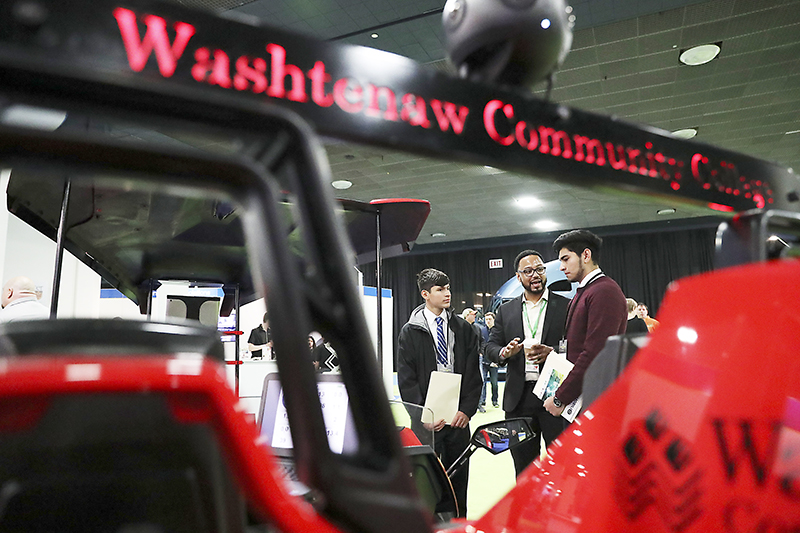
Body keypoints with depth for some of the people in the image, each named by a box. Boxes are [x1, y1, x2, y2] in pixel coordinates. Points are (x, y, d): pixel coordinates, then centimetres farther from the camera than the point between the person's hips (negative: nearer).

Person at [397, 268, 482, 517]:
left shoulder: (464, 329, 9)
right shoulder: (410, 331, 2)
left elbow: (473, 374, 6)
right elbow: (406, 380, -2)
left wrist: (467, 409, -5)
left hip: (459, 415, 3)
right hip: (428, 420, -2)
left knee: (459, 478, 8)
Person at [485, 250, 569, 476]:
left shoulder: (566, 306, 3)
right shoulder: (506, 310, 12)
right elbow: (490, 347, 10)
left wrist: (552, 352, -18)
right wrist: (505, 352, -12)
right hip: (519, 398, 3)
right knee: (523, 466, 12)